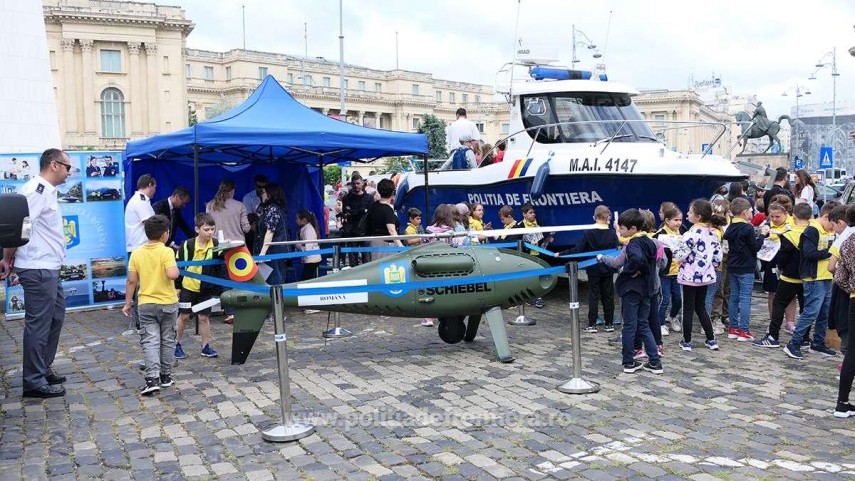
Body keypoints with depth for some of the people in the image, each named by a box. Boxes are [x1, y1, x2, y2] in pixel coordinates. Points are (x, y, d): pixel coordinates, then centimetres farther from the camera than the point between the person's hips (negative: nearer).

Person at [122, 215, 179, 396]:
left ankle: (152, 379, -12)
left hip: (146, 304, 2)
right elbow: (172, 274, -26)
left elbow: (131, 281, 2)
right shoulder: (166, 252, -11)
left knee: (150, 341, 0)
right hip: (167, 303, -2)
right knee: (167, 340, 12)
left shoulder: (136, 254, 0)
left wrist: (127, 303, 11)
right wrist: (176, 268, -4)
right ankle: (165, 376, 21)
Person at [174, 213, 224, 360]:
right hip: (187, 286, -1)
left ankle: (206, 346, 18)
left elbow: (219, 268, -9)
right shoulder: (187, 245, -13)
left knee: (204, 317, 7)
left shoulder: (216, 245, -10)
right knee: (183, 316, 8)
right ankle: (177, 344, 23)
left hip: (206, 288, 1)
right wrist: (176, 286, -4)